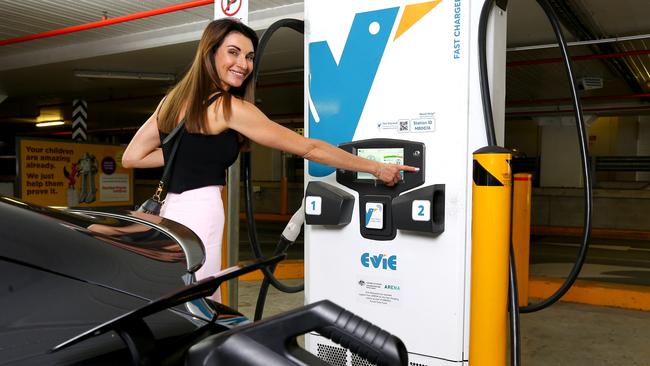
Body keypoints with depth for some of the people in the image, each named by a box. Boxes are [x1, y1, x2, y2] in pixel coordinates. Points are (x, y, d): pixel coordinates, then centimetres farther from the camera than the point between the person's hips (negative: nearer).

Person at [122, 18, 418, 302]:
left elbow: (131, 157, 12)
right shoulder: (229, 107, -11)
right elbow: (308, 148, -10)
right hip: (198, 215, -9)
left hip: (172, 211, 9)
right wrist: (376, 168, -4)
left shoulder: (175, 98, 11)